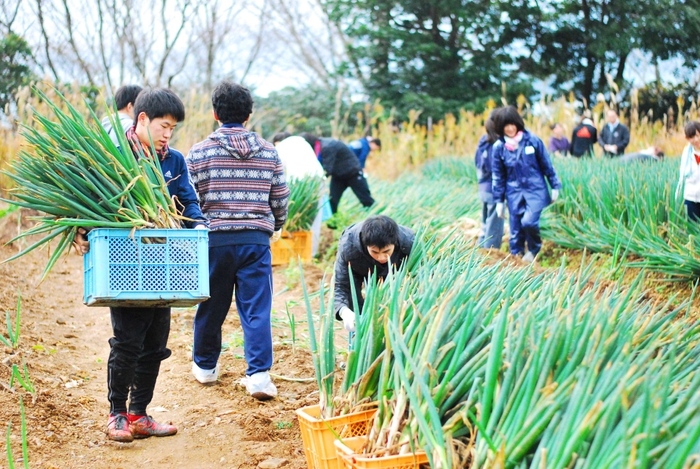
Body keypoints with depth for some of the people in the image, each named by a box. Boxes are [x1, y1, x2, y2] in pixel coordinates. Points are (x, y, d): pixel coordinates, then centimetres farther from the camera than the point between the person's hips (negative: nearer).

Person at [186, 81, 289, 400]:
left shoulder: (199, 153, -2)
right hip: (256, 239, 1)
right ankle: (259, 374, -3)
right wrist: (276, 228, 28)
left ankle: (205, 366, 30)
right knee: (257, 309, 2)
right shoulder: (269, 152, 5)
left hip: (215, 239, 0)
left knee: (211, 307, 13)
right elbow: (280, 199, 9)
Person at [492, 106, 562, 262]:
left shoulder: (532, 140, -5)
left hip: (536, 190, -2)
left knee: (529, 221, -19)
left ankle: (534, 249, 9)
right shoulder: (499, 147, 0)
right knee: (515, 229, 2)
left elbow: (546, 165, 3)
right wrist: (499, 201, 8)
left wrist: (555, 186, 5)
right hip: (514, 192, 2)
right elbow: (498, 176, 7)